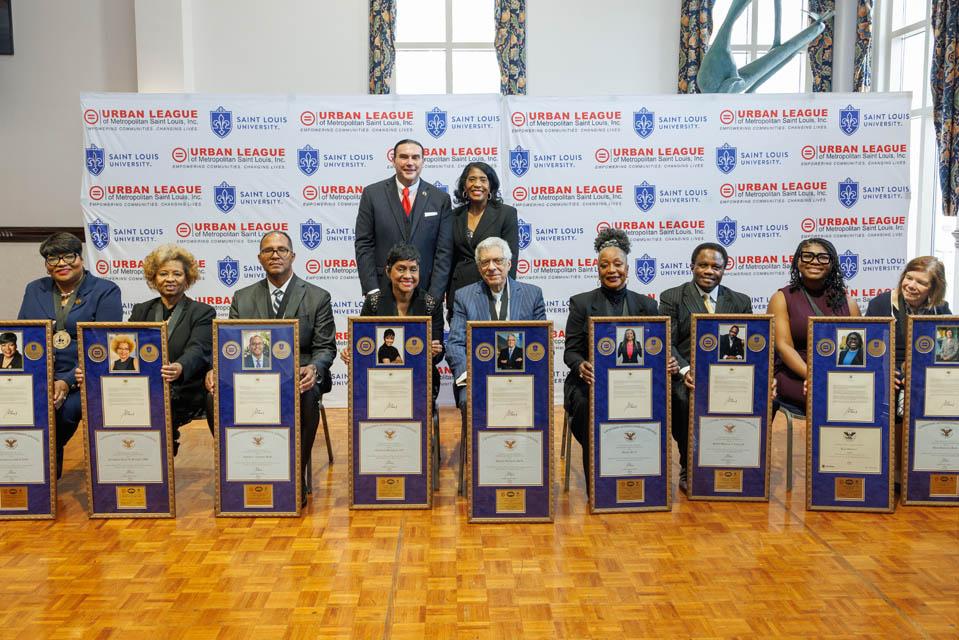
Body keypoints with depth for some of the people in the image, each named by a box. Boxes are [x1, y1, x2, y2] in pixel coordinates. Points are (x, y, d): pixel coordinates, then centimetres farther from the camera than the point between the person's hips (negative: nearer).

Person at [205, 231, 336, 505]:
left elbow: (325, 347, 3)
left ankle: (296, 477, -20)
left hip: (298, 375, -2)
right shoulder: (242, 298, 14)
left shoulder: (318, 297, 7)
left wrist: (314, 369, -21)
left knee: (305, 400, -37)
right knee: (216, 399, -28)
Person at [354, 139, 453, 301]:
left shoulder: (441, 199, 3)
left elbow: (444, 251, 0)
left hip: (426, 292, 0)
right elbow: (363, 245, 0)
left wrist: (434, 296, -8)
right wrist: (372, 291, -7)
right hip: (383, 289, 0)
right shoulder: (372, 194, 2)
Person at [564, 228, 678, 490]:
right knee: (592, 409, -35)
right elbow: (570, 351, 0)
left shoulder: (646, 305, 12)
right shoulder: (581, 303, 7)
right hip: (591, 383, -1)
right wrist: (581, 367, -24)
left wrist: (668, 363, -18)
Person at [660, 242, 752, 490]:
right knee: (684, 399, -35)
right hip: (685, 376, -2)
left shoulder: (741, 302, 16)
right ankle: (688, 469, -14)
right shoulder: (672, 298, 7)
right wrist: (685, 370, -23)